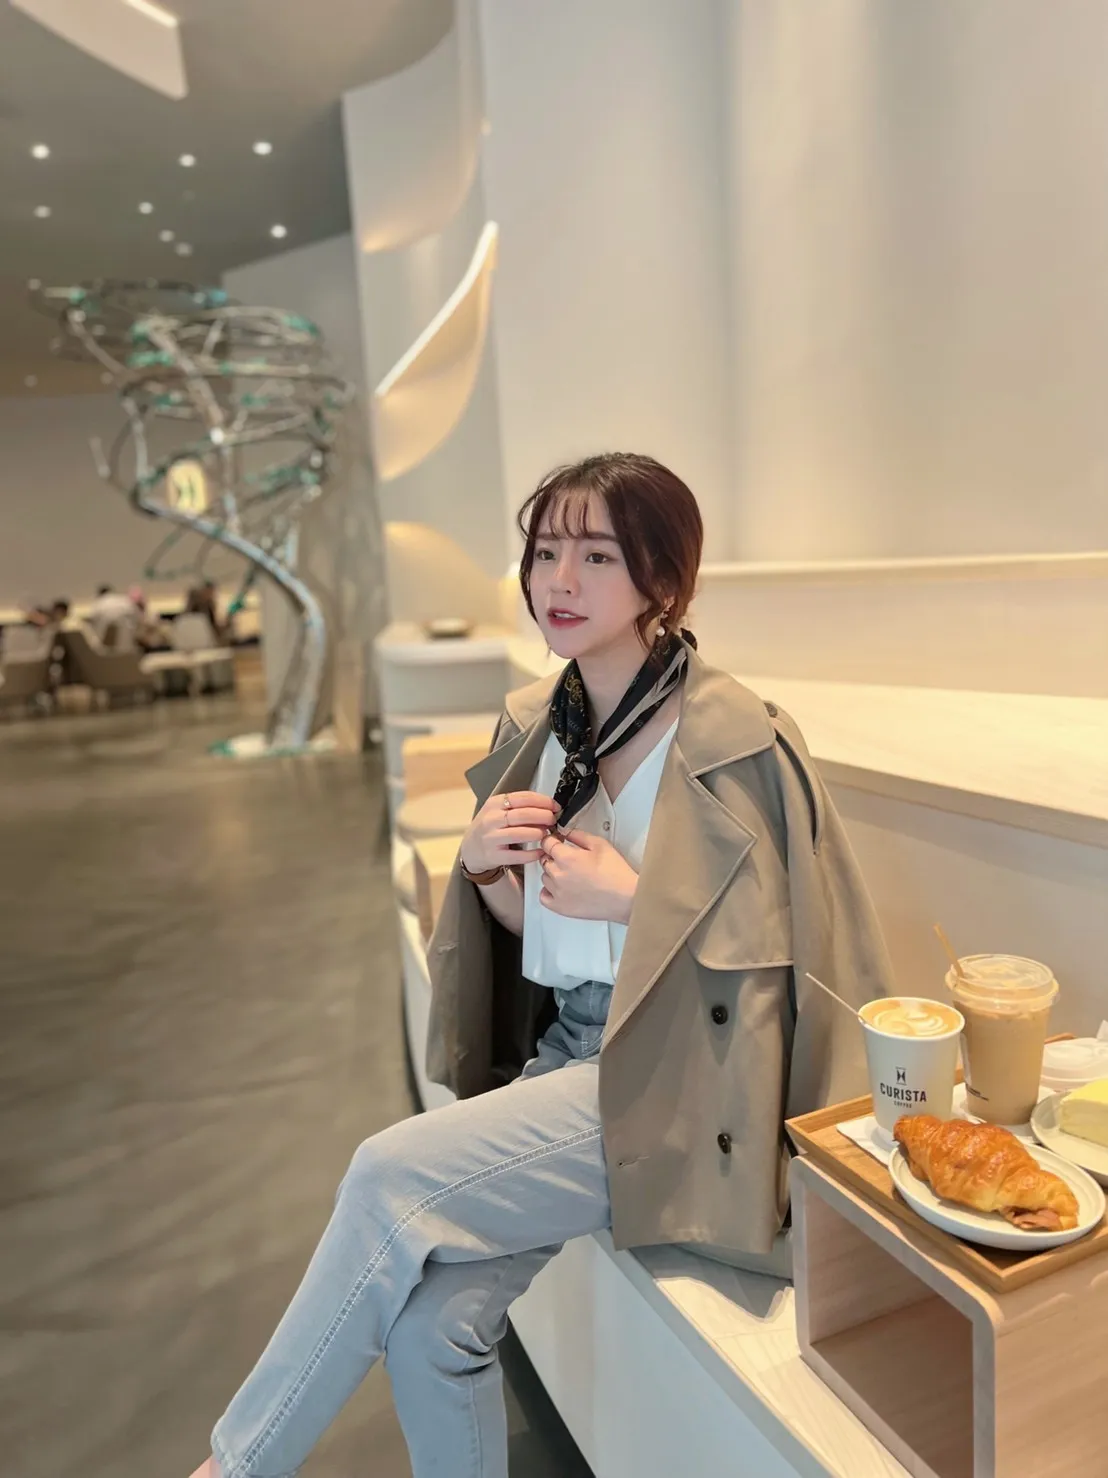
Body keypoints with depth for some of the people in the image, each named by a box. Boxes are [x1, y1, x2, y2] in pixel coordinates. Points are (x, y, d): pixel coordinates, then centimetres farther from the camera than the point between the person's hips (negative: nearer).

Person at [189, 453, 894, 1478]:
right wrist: (488, 867, -8)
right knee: (431, 1316, -12)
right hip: (558, 1052, 5)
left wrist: (631, 897, -17)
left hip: (672, 1083, -5)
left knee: (393, 1174, -17)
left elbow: (792, 946, -9)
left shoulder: (739, 744, -14)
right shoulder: (533, 724, 5)